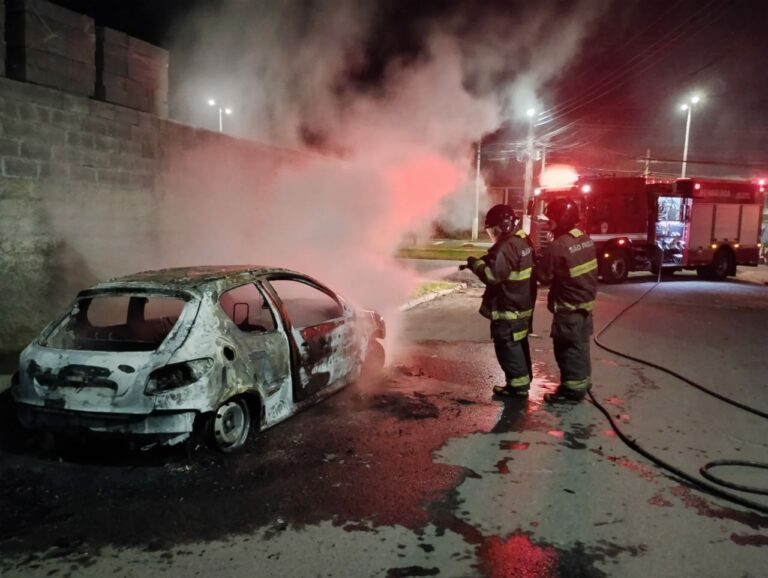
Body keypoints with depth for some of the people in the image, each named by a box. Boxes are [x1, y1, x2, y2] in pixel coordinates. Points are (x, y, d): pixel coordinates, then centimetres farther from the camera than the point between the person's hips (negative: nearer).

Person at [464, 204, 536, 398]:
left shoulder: (507, 247, -24)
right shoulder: (523, 241, 8)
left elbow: (493, 276, -28)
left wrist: (476, 263, -13)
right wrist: (484, 261, 5)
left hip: (508, 308, -10)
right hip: (522, 305, 10)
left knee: (508, 347, 1)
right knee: (518, 344, 19)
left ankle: (518, 385, 7)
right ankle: (523, 381, 29)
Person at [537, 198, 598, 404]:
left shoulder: (558, 246, -23)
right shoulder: (586, 239, 3)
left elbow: (543, 276, -16)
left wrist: (539, 260, 1)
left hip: (569, 306, -9)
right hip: (586, 301, 9)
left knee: (568, 348, 1)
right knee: (580, 344, 19)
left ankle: (573, 389, 7)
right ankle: (583, 381, 30)